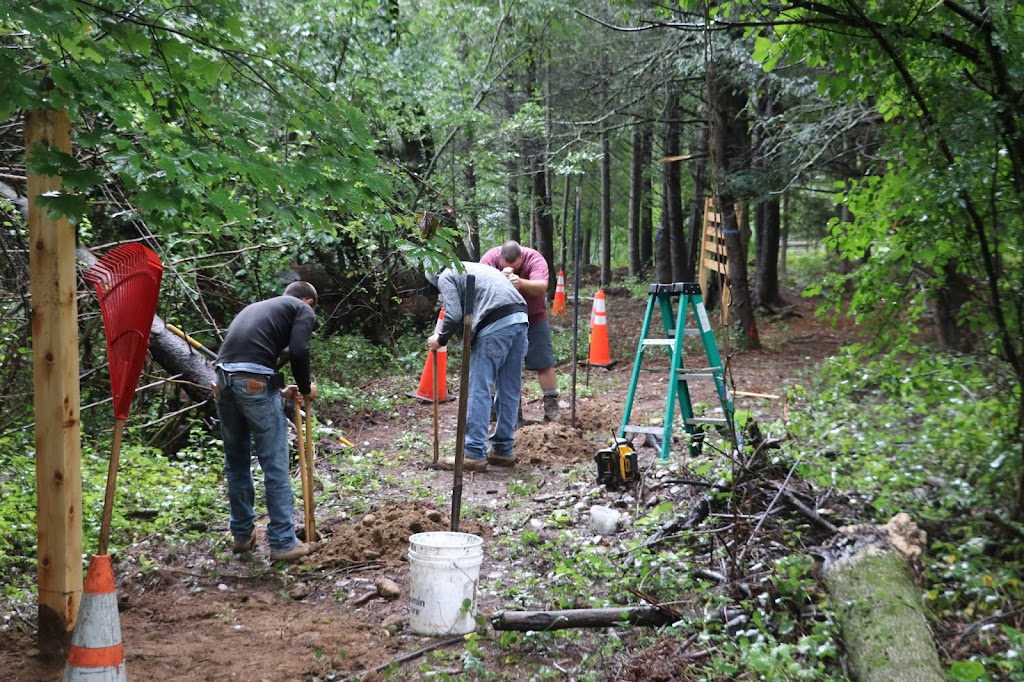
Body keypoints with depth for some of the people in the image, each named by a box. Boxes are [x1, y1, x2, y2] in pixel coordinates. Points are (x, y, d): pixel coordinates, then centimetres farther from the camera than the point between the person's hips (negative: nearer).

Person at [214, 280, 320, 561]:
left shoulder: (257, 306, 33)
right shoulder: (303, 310, 12)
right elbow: (298, 351, -6)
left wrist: (281, 391, 26)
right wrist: (306, 389, 10)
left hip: (223, 379, 7)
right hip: (254, 383, -7)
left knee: (236, 463, 20)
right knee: (275, 465, 2)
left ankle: (242, 535, 31)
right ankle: (283, 543, 7)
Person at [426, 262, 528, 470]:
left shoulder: (445, 276, 10)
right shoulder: (474, 267, 34)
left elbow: (454, 316, -1)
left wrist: (441, 339, 15)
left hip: (496, 325, -8)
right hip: (520, 318, 8)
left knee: (478, 390, -3)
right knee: (509, 390, 13)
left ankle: (474, 454, -4)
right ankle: (504, 449, 20)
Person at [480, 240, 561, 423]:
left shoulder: (534, 258, -24)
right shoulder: (490, 258, -19)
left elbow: (542, 286, -39)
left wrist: (521, 283, -59)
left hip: (534, 317, -1)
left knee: (544, 361, -2)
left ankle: (551, 407, 6)